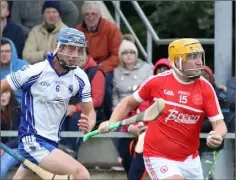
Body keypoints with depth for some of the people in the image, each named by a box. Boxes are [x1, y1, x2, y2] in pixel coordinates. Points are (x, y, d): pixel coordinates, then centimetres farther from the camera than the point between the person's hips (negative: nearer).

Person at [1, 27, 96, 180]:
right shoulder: (35, 72, -17)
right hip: (33, 141, -7)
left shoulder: (80, 78, -2)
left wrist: (88, 126, -19)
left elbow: (89, 111, 4)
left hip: (52, 141, 7)